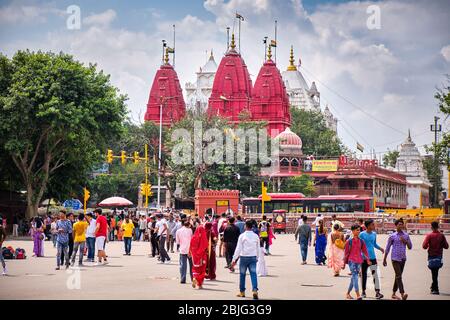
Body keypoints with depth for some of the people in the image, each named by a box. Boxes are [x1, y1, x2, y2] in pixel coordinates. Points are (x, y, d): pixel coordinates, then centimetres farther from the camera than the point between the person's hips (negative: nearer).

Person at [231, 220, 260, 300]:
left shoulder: (242, 236, -6)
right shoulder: (256, 236, 3)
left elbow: (238, 248, -8)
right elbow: (258, 249, 10)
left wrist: (234, 259, -6)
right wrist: (257, 258, 24)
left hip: (243, 257, -2)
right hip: (253, 257, 2)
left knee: (242, 274, 10)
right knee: (253, 274, -1)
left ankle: (242, 292, 18)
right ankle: (255, 290, -18)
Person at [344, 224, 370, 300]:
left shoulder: (361, 241, 7)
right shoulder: (349, 241, -4)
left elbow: (365, 251, 6)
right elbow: (346, 252, 1)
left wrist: (368, 260, -6)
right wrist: (344, 262, 3)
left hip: (359, 261, 5)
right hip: (351, 261, -5)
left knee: (353, 278, 11)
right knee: (355, 276, -14)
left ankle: (348, 293, 27)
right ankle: (358, 295, -20)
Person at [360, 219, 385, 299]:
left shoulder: (374, 234, 7)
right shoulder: (362, 234, -8)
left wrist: (380, 248, 3)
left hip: (372, 257, 3)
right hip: (364, 258, -3)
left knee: (375, 274, -6)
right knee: (363, 275, 7)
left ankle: (377, 292, -8)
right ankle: (363, 291, 21)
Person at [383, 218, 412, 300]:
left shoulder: (406, 235, 8)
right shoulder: (392, 236, -2)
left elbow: (410, 247, 9)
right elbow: (387, 248, 3)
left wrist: (405, 241, -10)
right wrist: (384, 259, 5)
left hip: (403, 259, 5)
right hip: (395, 258, -5)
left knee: (398, 276, 12)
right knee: (399, 276, -15)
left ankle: (394, 293, 23)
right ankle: (402, 294, -25)